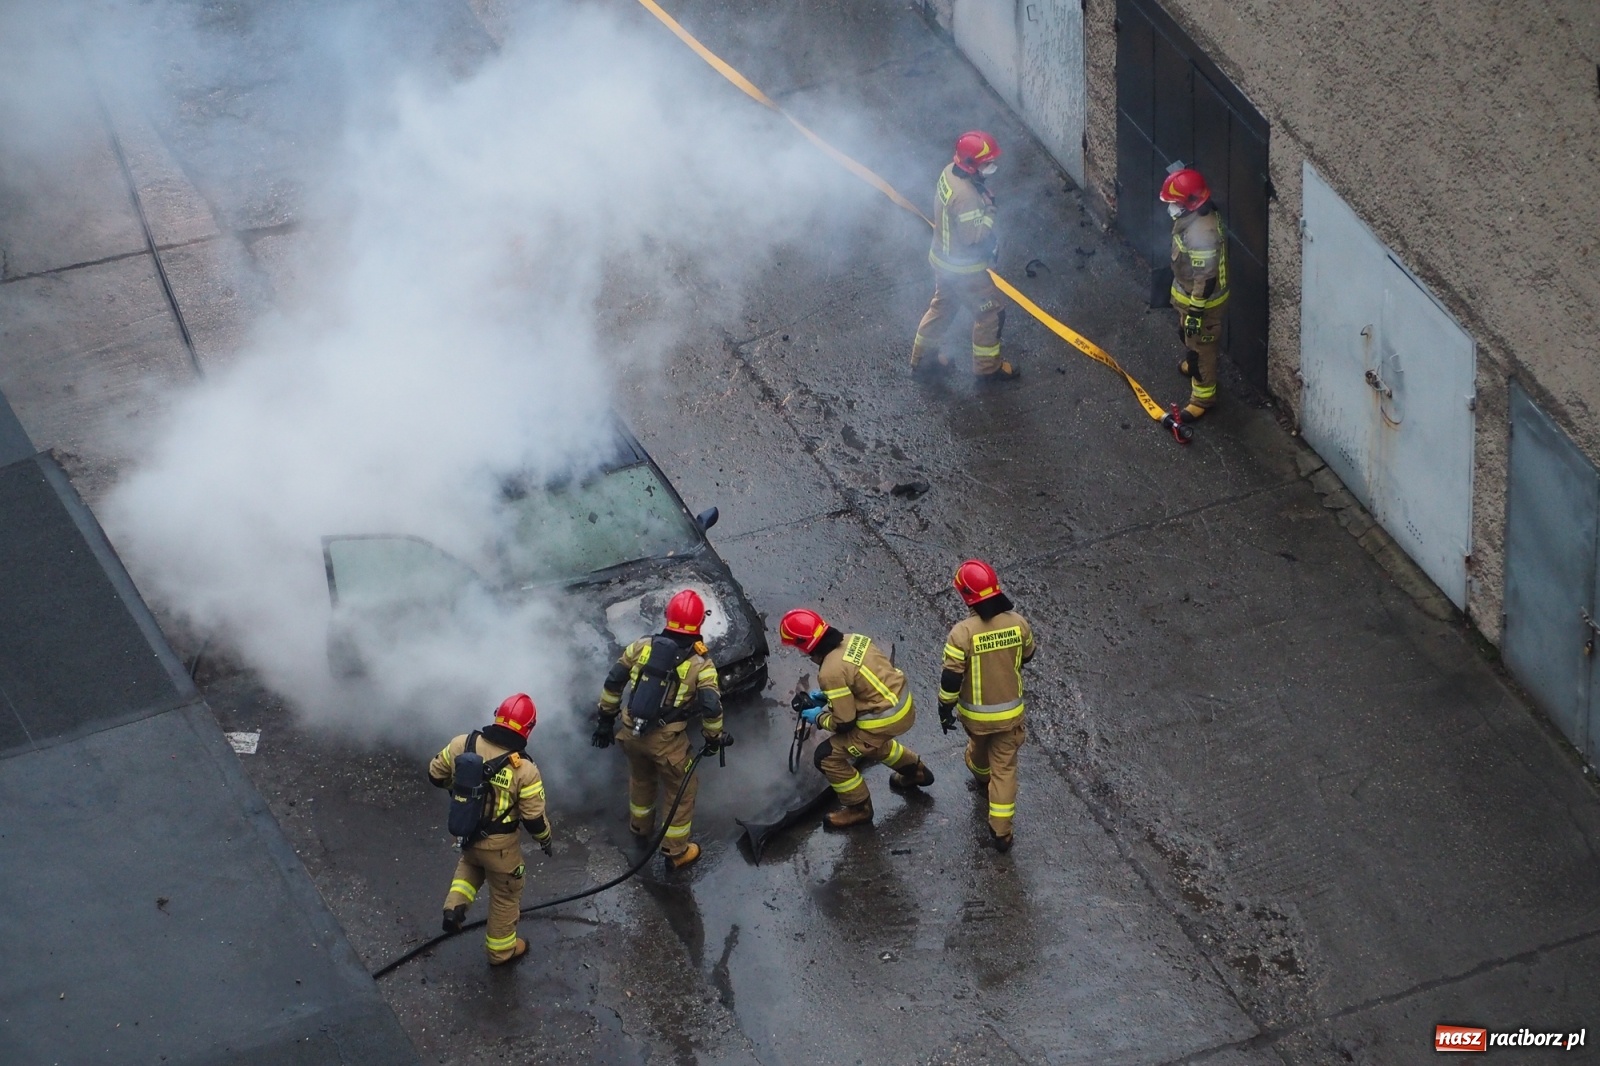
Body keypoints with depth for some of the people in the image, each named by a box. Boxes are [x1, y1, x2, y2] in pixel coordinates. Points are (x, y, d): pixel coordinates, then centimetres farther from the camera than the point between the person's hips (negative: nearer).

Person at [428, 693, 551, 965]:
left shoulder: (463, 744, -16)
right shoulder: (524, 769, -26)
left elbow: (436, 774, 1)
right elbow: (534, 817, -17)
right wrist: (545, 838, 5)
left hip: (466, 832, 4)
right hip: (499, 844, -4)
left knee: (470, 863, 38)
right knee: (505, 893, 20)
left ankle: (455, 906, 17)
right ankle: (501, 949, 38)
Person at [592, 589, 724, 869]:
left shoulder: (643, 646, -2)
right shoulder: (700, 664, -12)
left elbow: (613, 682, 2)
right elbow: (711, 707, -17)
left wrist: (606, 717, 14)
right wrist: (714, 738, 0)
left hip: (631, 731, 5)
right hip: (666, 740, -4)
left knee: (641, 779, 32)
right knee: (681, 792, 17)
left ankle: (640, 826, 54)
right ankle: (676, 851, 26)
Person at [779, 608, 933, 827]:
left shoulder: (831, 673, -26)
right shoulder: (852, 639, -1)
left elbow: (843, 723, -18)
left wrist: (818, 717, 1)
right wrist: (825, 696, 15)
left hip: (885, 721, -9)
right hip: (904, 703, 9)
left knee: (828, 756, 1)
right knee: (869, 739, 37)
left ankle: (858, 807, 16)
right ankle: (915, 770, 52)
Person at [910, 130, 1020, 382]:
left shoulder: (950, 172, -8)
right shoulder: (965, 196, -37)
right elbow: (976, 236, -30)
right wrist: (989, 211, -23)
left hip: (944, 257, 9)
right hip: (964, 268, -9)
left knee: (943, 305, 27)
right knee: (991, 313, 11)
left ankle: (922, 356, 42)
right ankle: (988, 367, 27)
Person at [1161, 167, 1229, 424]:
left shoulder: (1202, 233, -38)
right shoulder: (1198, 214, -7)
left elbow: (1205, 278, -31)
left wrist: (1195, 312, -23)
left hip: (1202, 298, -9)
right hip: (1188, 291, 10)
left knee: (1201, 345, 8)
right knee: (1187, 335, 32)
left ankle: (1203, 397, 24)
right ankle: (1193, 365, 59)